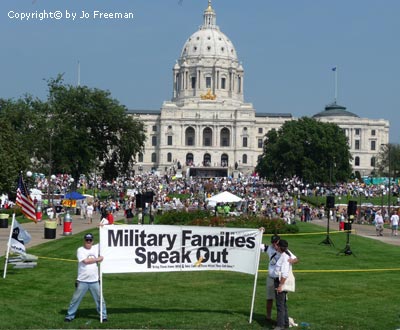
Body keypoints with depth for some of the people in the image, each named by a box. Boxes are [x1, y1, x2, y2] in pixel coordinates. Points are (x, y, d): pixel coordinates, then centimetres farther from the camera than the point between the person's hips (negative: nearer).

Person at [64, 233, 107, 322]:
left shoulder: (96, 248, 7)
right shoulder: (80, 250, -5)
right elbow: (86, 261, -19)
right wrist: (97, 259, -10)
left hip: (94, 281, 3)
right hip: (82, 281, -3)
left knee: (99, 299, 8)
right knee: (76, 299, 3)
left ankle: (103, 316, 20)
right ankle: (69, 315, 14)